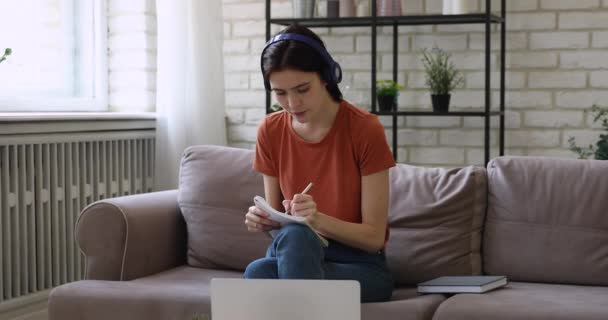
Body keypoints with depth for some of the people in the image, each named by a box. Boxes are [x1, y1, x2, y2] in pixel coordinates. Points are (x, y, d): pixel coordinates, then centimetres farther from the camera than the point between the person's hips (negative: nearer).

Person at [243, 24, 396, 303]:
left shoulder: (365, 130, -13)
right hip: (291, 258, 3)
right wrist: (264, 220, -18)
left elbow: (374, 237, -12)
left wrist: (318, 220, -30)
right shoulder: (270, 132, 0)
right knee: (259, 271, -34)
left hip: (359, 266, -3)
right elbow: (279, 221, 6)